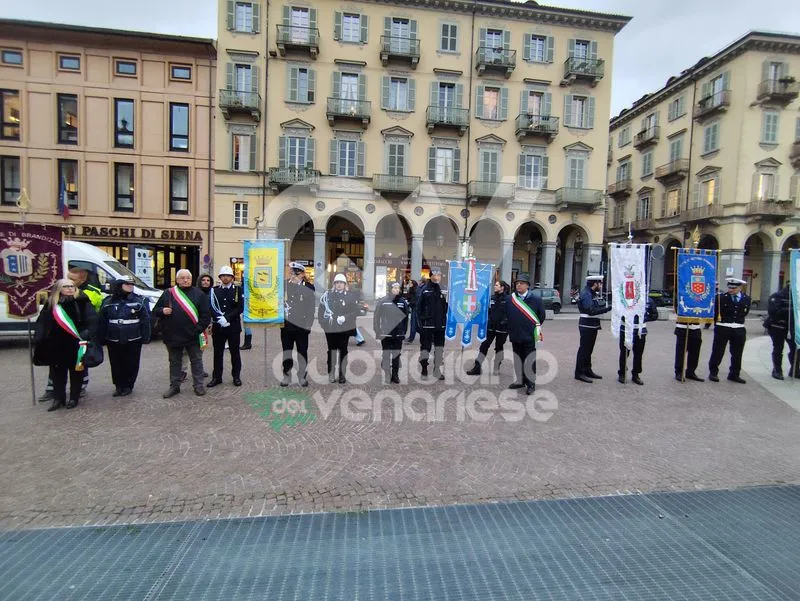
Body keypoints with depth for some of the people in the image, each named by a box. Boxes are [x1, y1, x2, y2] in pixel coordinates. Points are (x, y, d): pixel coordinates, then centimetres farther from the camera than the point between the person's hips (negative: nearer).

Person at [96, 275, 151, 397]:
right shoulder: (108, 302, 6)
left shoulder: (140, 301, -2)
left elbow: (145, 321, -4)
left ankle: (128, 386, 19)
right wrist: (101, 339, 5)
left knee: (131, 364, 5)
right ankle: (118, 386, 24)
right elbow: (101, 322, 9)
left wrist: (146, 337, -8)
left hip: (133, 340, -2)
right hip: (113, 341, 3)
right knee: (116, 365, 10)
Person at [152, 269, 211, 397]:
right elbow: (155, 311, 10)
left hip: (193, 336, -2)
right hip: (173, 336, 2)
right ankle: (174, 386, 27)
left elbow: (206, 314, -3)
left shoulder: (198, 294, 0)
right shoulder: (168, 294, 6)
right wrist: (162, 311, -12)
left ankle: (198, 385, 20)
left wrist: (199, 328, -12)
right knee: (174, 362, 14)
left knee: (196, 361, 8)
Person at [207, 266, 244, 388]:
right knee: (217, 353, 8)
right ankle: (217, 377, 19)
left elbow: (240, 308, -7)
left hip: (234, 326, -2)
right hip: (218, 326, 2)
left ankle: (236, 376, 17)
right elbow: (210, 307, -3)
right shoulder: (214, 290, 7)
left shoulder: (238, 290, 2)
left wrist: (227, 318, -16)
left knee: (235, 352, 6)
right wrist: (220, 319, -17)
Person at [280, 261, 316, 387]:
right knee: (286, 351, 12)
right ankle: (286, 376, 25)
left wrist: (308, 324, -9)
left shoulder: (309, 287, -4)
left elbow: (311, 307, -4)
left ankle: (302, 377, 20)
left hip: (301, 326, -2)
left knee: (302, 352, 8)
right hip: (286, 325, 2)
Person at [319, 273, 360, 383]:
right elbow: (321, 310, 8)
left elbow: (355, 311, -3)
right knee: (332, 350, 4)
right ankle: (331, 375, 11)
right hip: (330, 328, 1)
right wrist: (323, 322, -3)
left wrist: (345, 318, -16)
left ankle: (342, 375, 12)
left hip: (344, 328, -1)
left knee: (343, 351, 4)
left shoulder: (351, 297, 4)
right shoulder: (327, 294, 8)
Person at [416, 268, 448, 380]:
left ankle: (437, 370, 23)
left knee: (439, 347, 10)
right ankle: (424, 370, 14)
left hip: (440, 324, 3)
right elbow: (419, 307, -3)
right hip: (427, 324, -3)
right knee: (425, 347, 0)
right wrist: (420, 322, -9)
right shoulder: (425, 290, -2)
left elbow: (447, 307, 9)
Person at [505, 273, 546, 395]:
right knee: (517, 359, 15)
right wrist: (510, 328, 9)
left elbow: (541, 316, 4)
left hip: (530, 336, -3)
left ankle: (531, 384, 13)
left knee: (529, 361, 2)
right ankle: (520, 381, 30)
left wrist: (537, 328, 9)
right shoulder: (509, 299, 0)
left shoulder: (536, 300, -6)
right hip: (515, 335, 4)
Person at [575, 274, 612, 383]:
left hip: (593, 325, 10)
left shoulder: (595, 294, 14)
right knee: (584, 348, -5)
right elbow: (591, 311, -26)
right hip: (587, 325, -10)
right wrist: (608, 309, -28)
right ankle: (579, 373, 0)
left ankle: (587, 370, 27)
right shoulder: (586, 294, -17)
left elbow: (601, 306, 10)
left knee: (589, 349, 17)